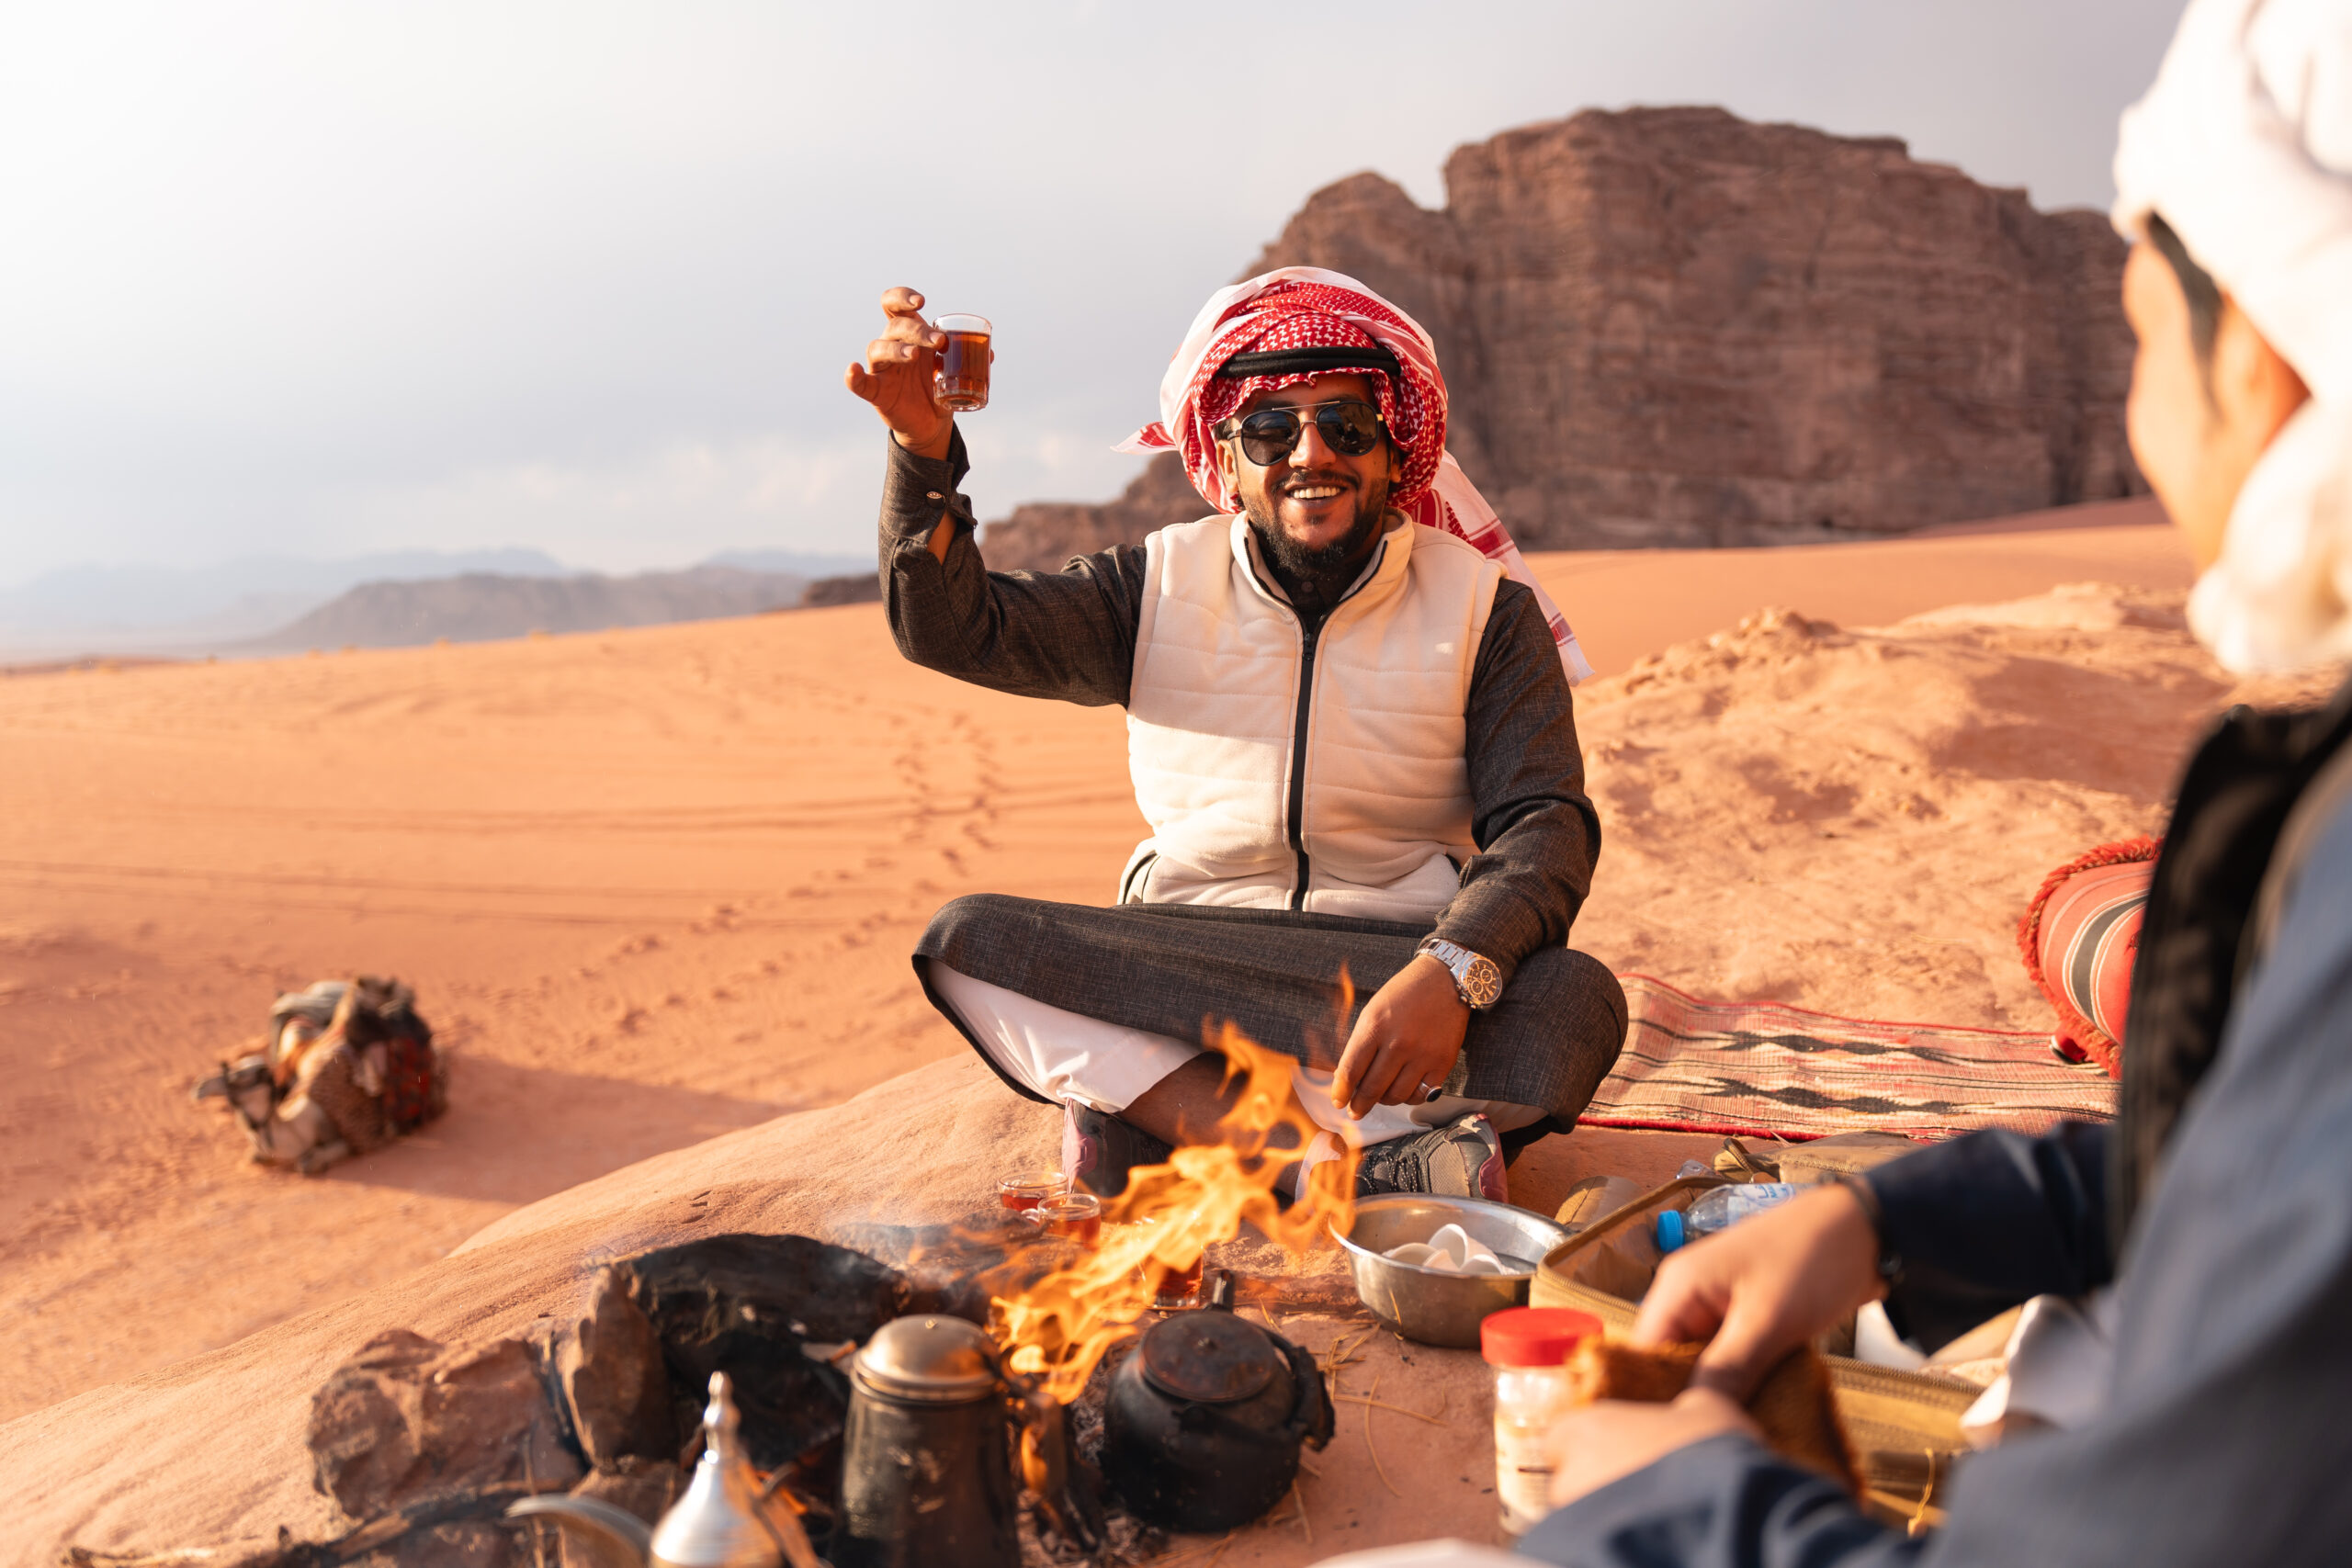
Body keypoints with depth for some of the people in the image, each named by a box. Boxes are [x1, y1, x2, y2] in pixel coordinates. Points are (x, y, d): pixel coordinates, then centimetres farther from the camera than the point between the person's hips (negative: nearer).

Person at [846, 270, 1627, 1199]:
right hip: (1180, 969, 2)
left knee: (1577, 1005, -30)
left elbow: (1546, 826, -8)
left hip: (1398, 975, -1)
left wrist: (1452, 972, -28)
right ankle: (1354, 1161, -35)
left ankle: (1159, 1106, -33)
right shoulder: (1164, 587, 7)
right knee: (966, 943, -24)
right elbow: (953, 628, 0)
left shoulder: (1484, 607, 2)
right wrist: (923, 444, -18)